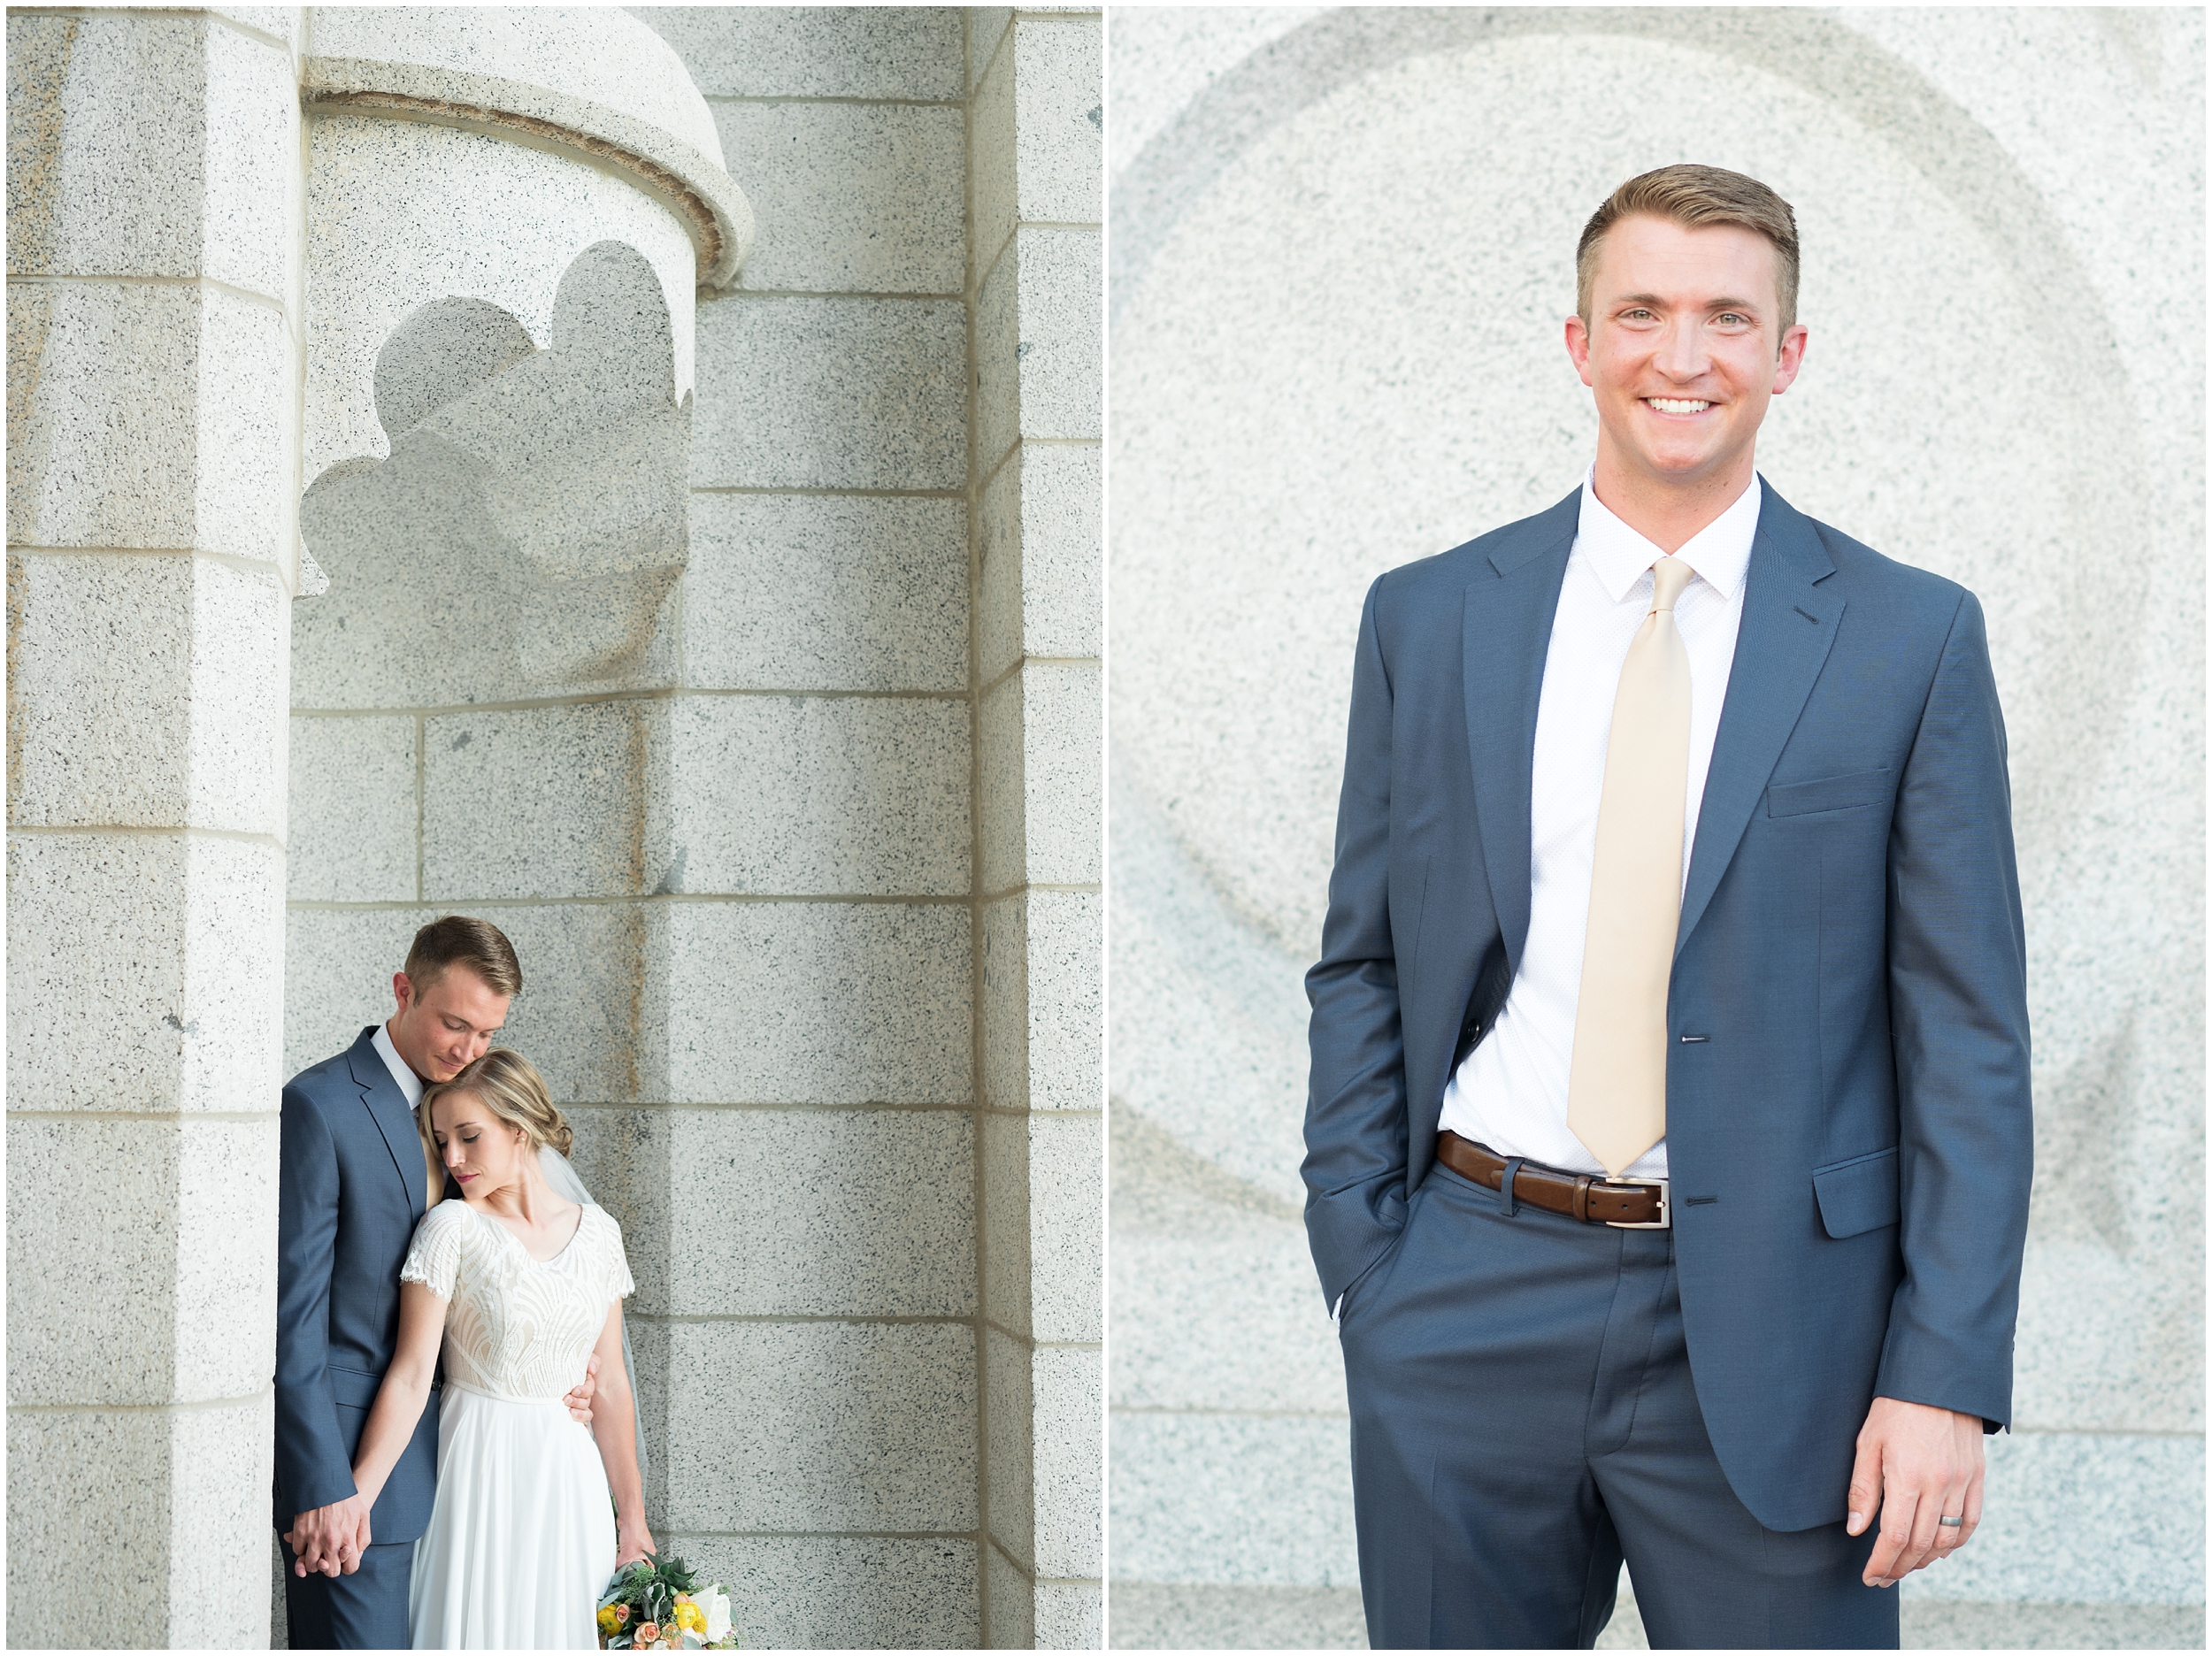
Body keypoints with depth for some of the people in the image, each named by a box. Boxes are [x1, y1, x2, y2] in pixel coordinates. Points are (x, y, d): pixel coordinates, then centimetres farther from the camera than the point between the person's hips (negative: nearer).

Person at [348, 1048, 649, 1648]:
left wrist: (631, 1515, 8)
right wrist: (351, 1503, -22)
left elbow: (609, 1385, 7)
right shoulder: (452, 1227, -7)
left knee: (562, 1627, 9)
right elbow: (410, 1376, -13)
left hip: (571, 1479, 3)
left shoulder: (597, 1231, 4)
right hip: (480, 1473, -3)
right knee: (481, 1629, 0)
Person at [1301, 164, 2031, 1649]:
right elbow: (1361, 969, 9)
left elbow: (1969, 1036, -2)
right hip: (1468, 1307, 2)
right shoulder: (1427, 621, 6)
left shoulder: (1911, 638, -1)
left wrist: (1946, 1376, -9)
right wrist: (1362, 1275, 1)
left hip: (1771, 1329, -2)